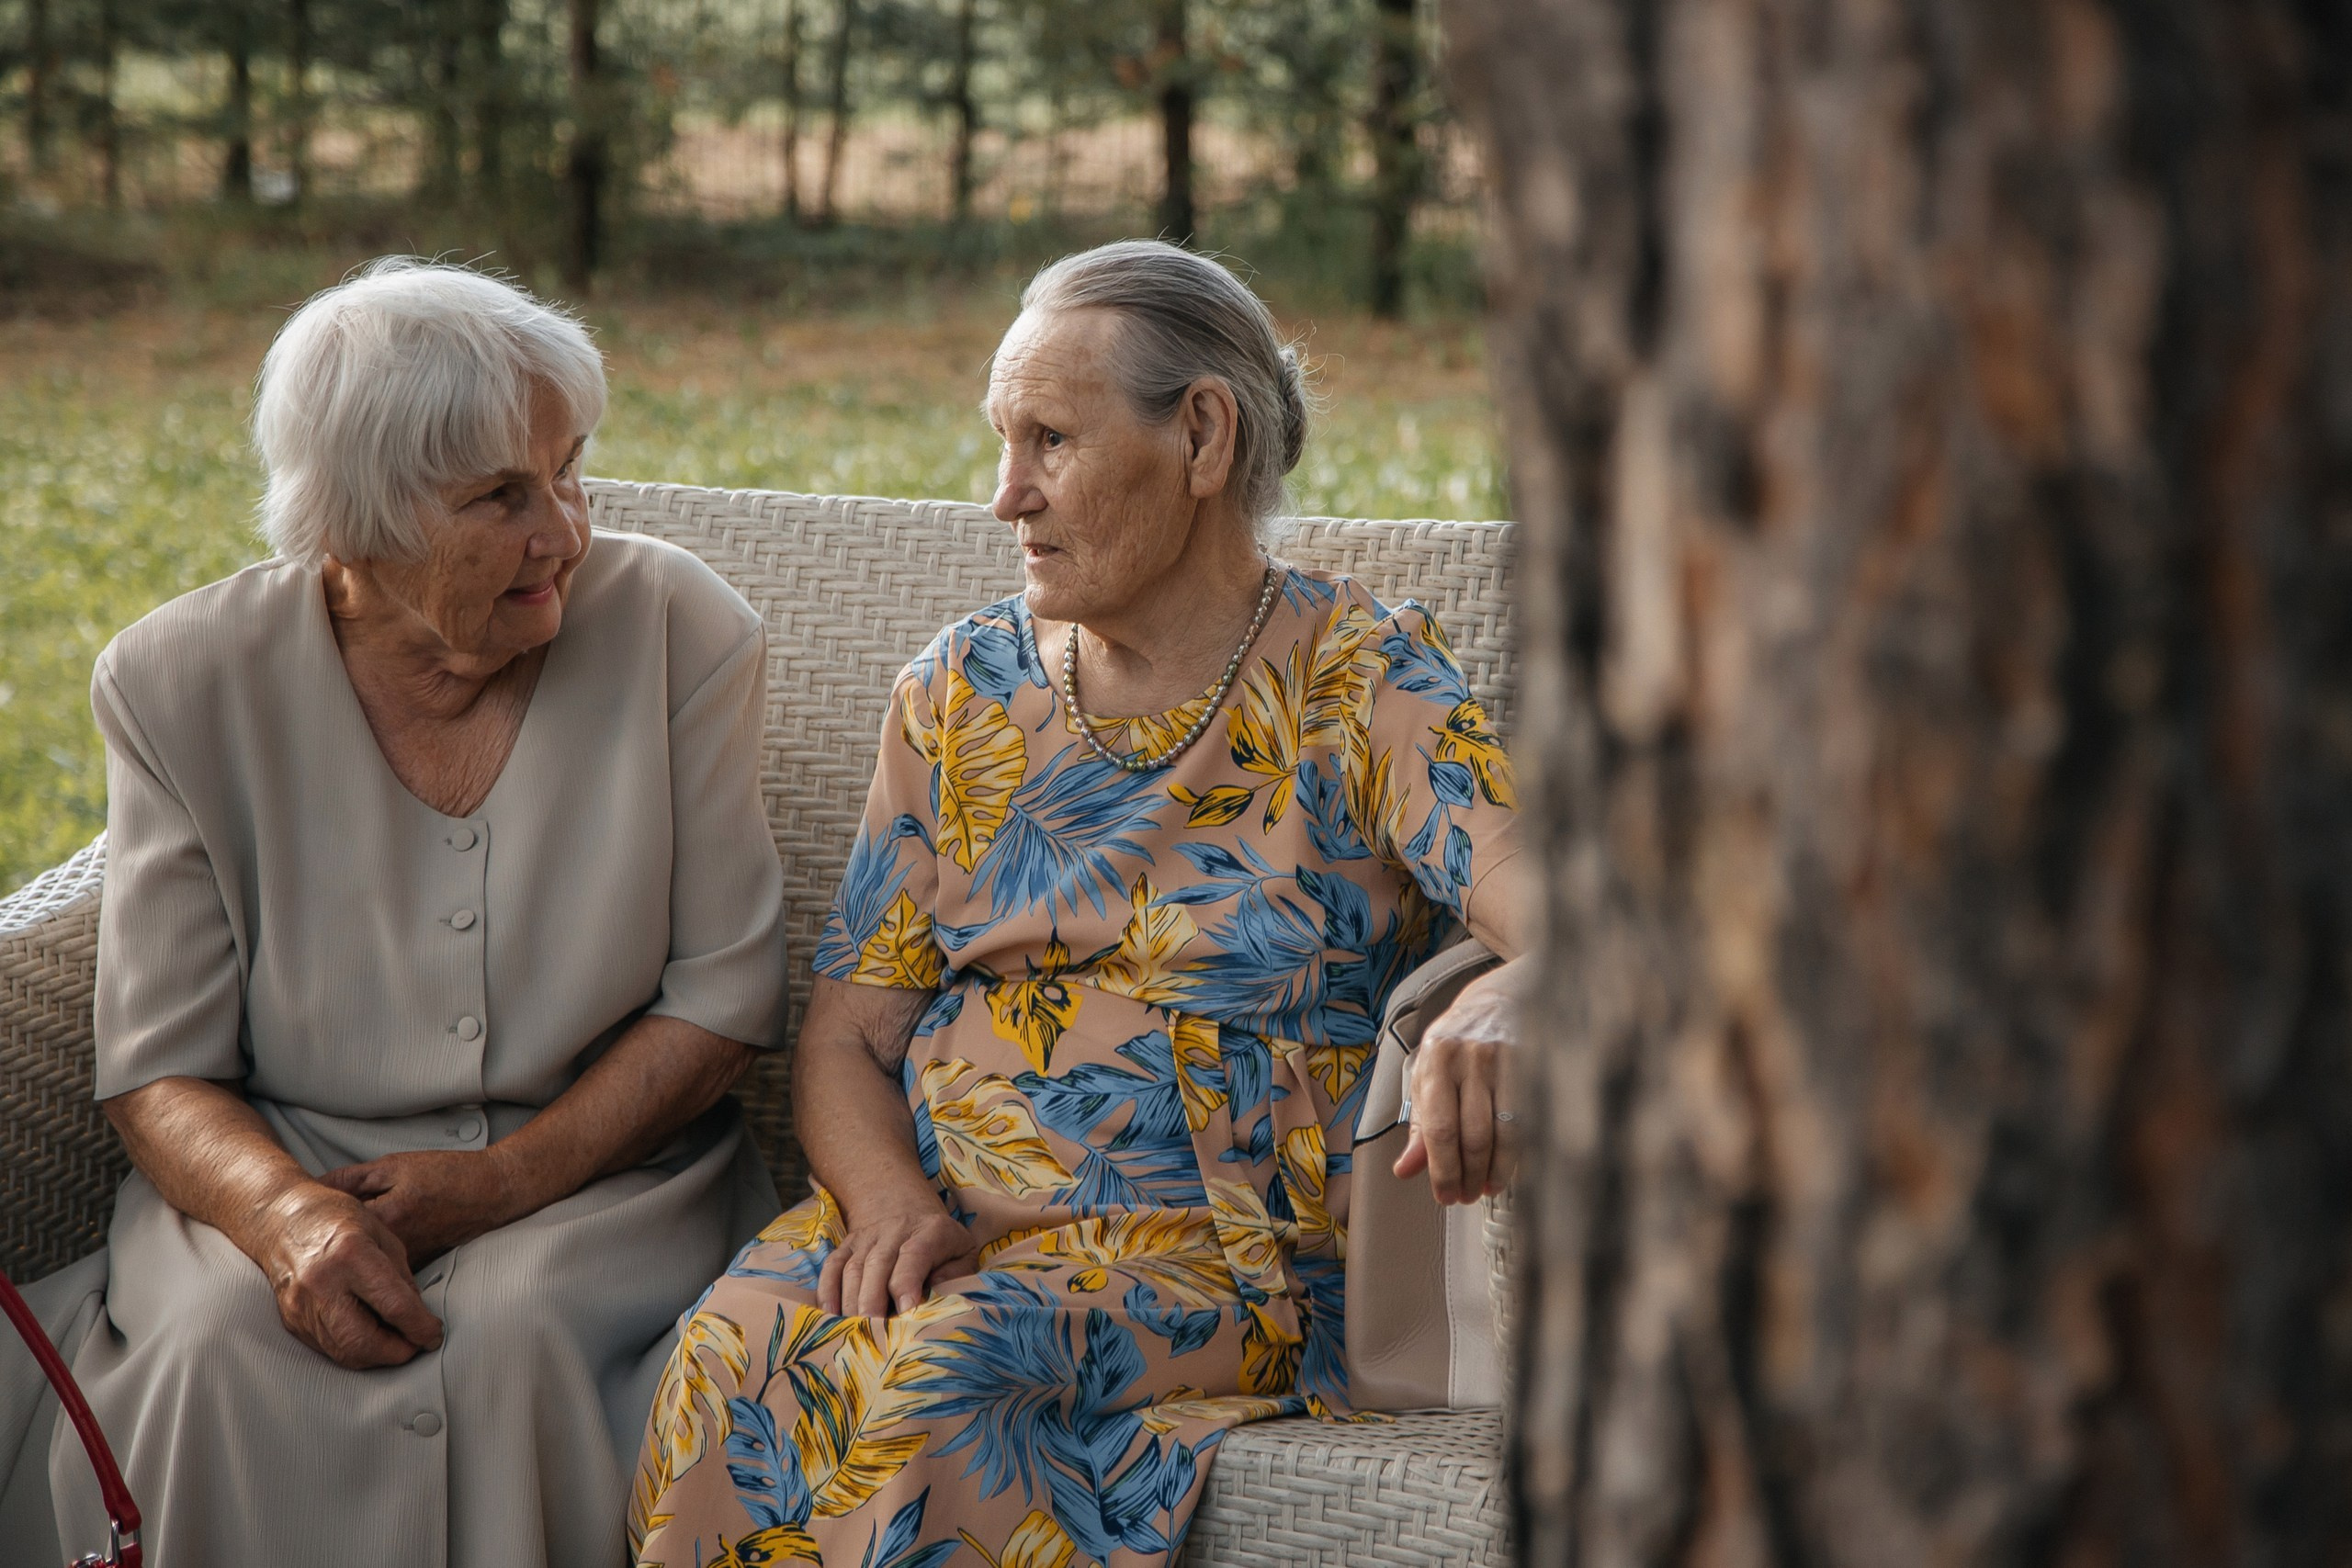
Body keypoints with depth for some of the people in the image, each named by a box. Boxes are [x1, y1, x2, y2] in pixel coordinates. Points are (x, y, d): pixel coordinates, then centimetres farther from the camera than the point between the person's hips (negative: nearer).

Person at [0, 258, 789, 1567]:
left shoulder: (681, 634, -5)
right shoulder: (188, 684, -4)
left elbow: (722, 993, 0)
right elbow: (159, 1067, -3)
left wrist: (500, 1184, -14)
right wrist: (286, 1212, -25)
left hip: (597, 1161, 0)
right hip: (287, 1162, 0)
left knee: (516, 1343, -33)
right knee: (222, 1355, -32)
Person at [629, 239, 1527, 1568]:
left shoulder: (1364, 686, -1)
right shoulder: (962, 690, 13)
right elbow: (848, 1032, 10)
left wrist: (1507, 1009, -43)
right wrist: (895, 1206, -12)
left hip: (1221, 1249, -4)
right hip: (939, 1220, 4)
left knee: (950, 1369, -34)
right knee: (738, 1352, -28)